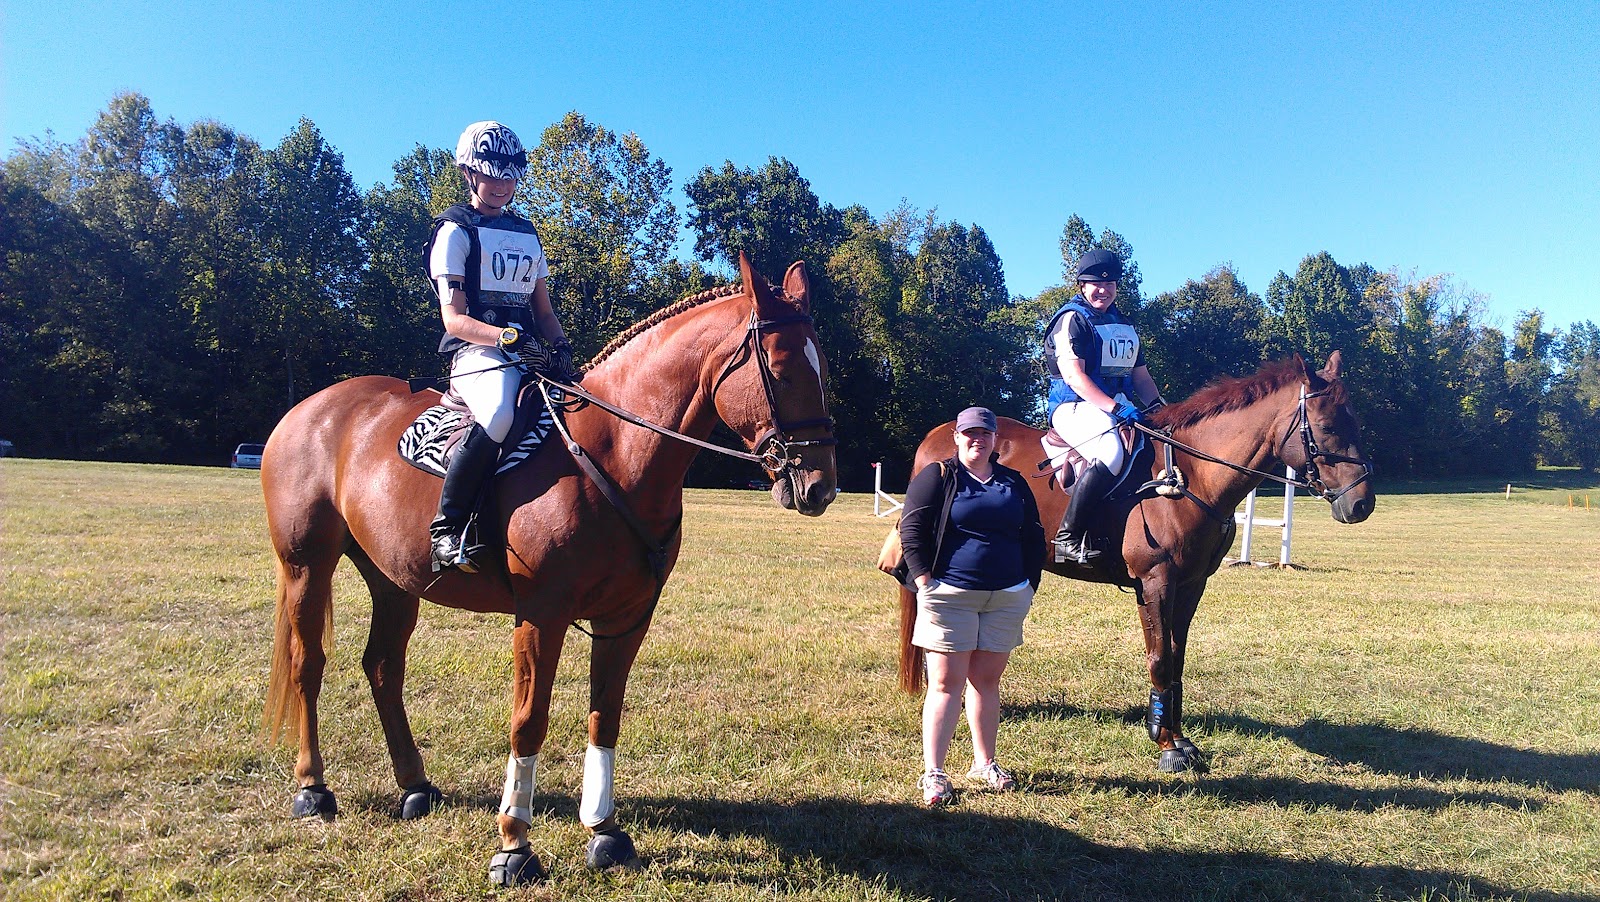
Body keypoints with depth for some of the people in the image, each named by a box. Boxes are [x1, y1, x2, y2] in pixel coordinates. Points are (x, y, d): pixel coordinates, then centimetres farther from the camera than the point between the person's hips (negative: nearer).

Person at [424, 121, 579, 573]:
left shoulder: (526, 233, 24)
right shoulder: (455, 231, 5)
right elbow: (454, 319, -6)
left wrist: (560, 345, 0)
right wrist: (508, 337, -23)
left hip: (530, 355, 7)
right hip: (477, 353, -6)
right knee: (500, 412, -38)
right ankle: (447, 525, -26)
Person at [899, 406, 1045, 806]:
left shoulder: (1015, 483, 12)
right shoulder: (937, 477, -1)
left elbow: (1034, 538, 16)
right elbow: (911, 529, -6)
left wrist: (1029, 585, 8)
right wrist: (925, 582, -12)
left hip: (1007, 597, 4)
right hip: (951, 596, -4)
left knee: (987, 680, 13)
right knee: (946, 683, -3)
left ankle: (984, 763, 26)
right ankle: (933, 774, 1)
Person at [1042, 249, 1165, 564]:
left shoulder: (1124, 325, 23)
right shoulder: (1072, 319, -3)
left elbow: (1141, 376, 23)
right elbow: (1073, 375, -15)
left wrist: (1159, 407, 1)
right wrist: (1115, 407, -24)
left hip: (1118, 406, 8)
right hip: (1075, 407, -8)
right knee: (1110, 453, -36)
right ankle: (1068, 537, -29)